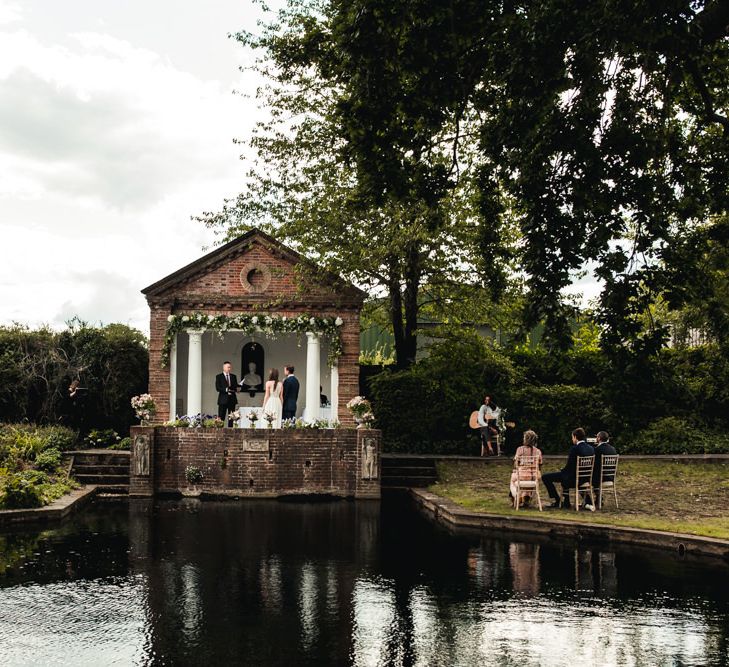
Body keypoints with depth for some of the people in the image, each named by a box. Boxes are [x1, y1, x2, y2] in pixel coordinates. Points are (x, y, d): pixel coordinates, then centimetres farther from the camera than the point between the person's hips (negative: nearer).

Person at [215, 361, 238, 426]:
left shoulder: (233, 376, 16)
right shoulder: (219, 376, 3)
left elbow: (236, 387, 12)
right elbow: (217, 388, -6)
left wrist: (231, 389, -10)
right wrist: (226, 390, -18)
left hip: (232, 399, 4)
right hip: (223, 399, -4)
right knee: (221, 417, -5)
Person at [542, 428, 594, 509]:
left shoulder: (574, 448, -21)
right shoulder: (591, 448, 1)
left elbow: (569, 467, -18)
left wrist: (561, 471, 4)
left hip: (574, 478, -8)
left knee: (545, 477, 2)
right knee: (565, 474, 38)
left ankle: (556, 500, 10)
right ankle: (566, 502, 37)